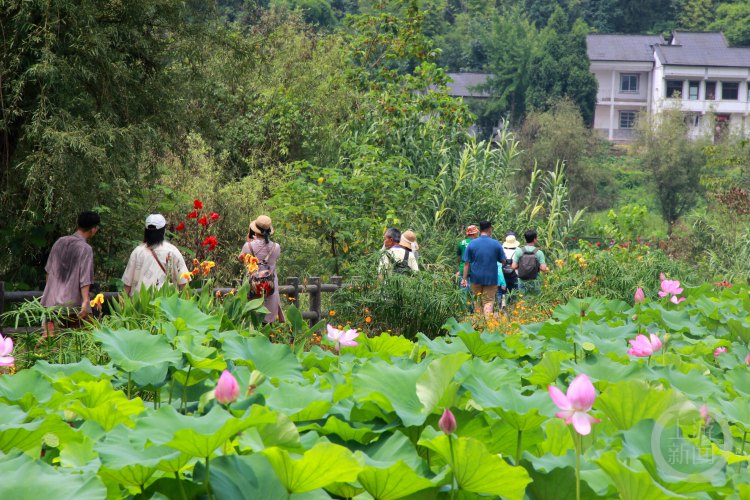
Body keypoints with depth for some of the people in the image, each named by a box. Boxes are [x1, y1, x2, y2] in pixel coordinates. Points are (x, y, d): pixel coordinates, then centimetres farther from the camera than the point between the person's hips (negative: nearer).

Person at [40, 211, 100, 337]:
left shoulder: (60, 242, 7)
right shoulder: (86, 249, -10)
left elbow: (49, 270, 15)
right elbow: (85, 279, -16)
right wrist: (86, 301, -17)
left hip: (51, 301, 5)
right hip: (72, 303, -5)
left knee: (48, 337, 4)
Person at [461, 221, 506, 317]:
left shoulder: (472, 243, -4)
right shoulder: (496, 244, -5)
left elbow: (467, 263, -5)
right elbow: (503, 261, 1)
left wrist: (465, 278, -1)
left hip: (476, 277, 1)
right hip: (491, 278, -1)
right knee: (489, 301, 0)